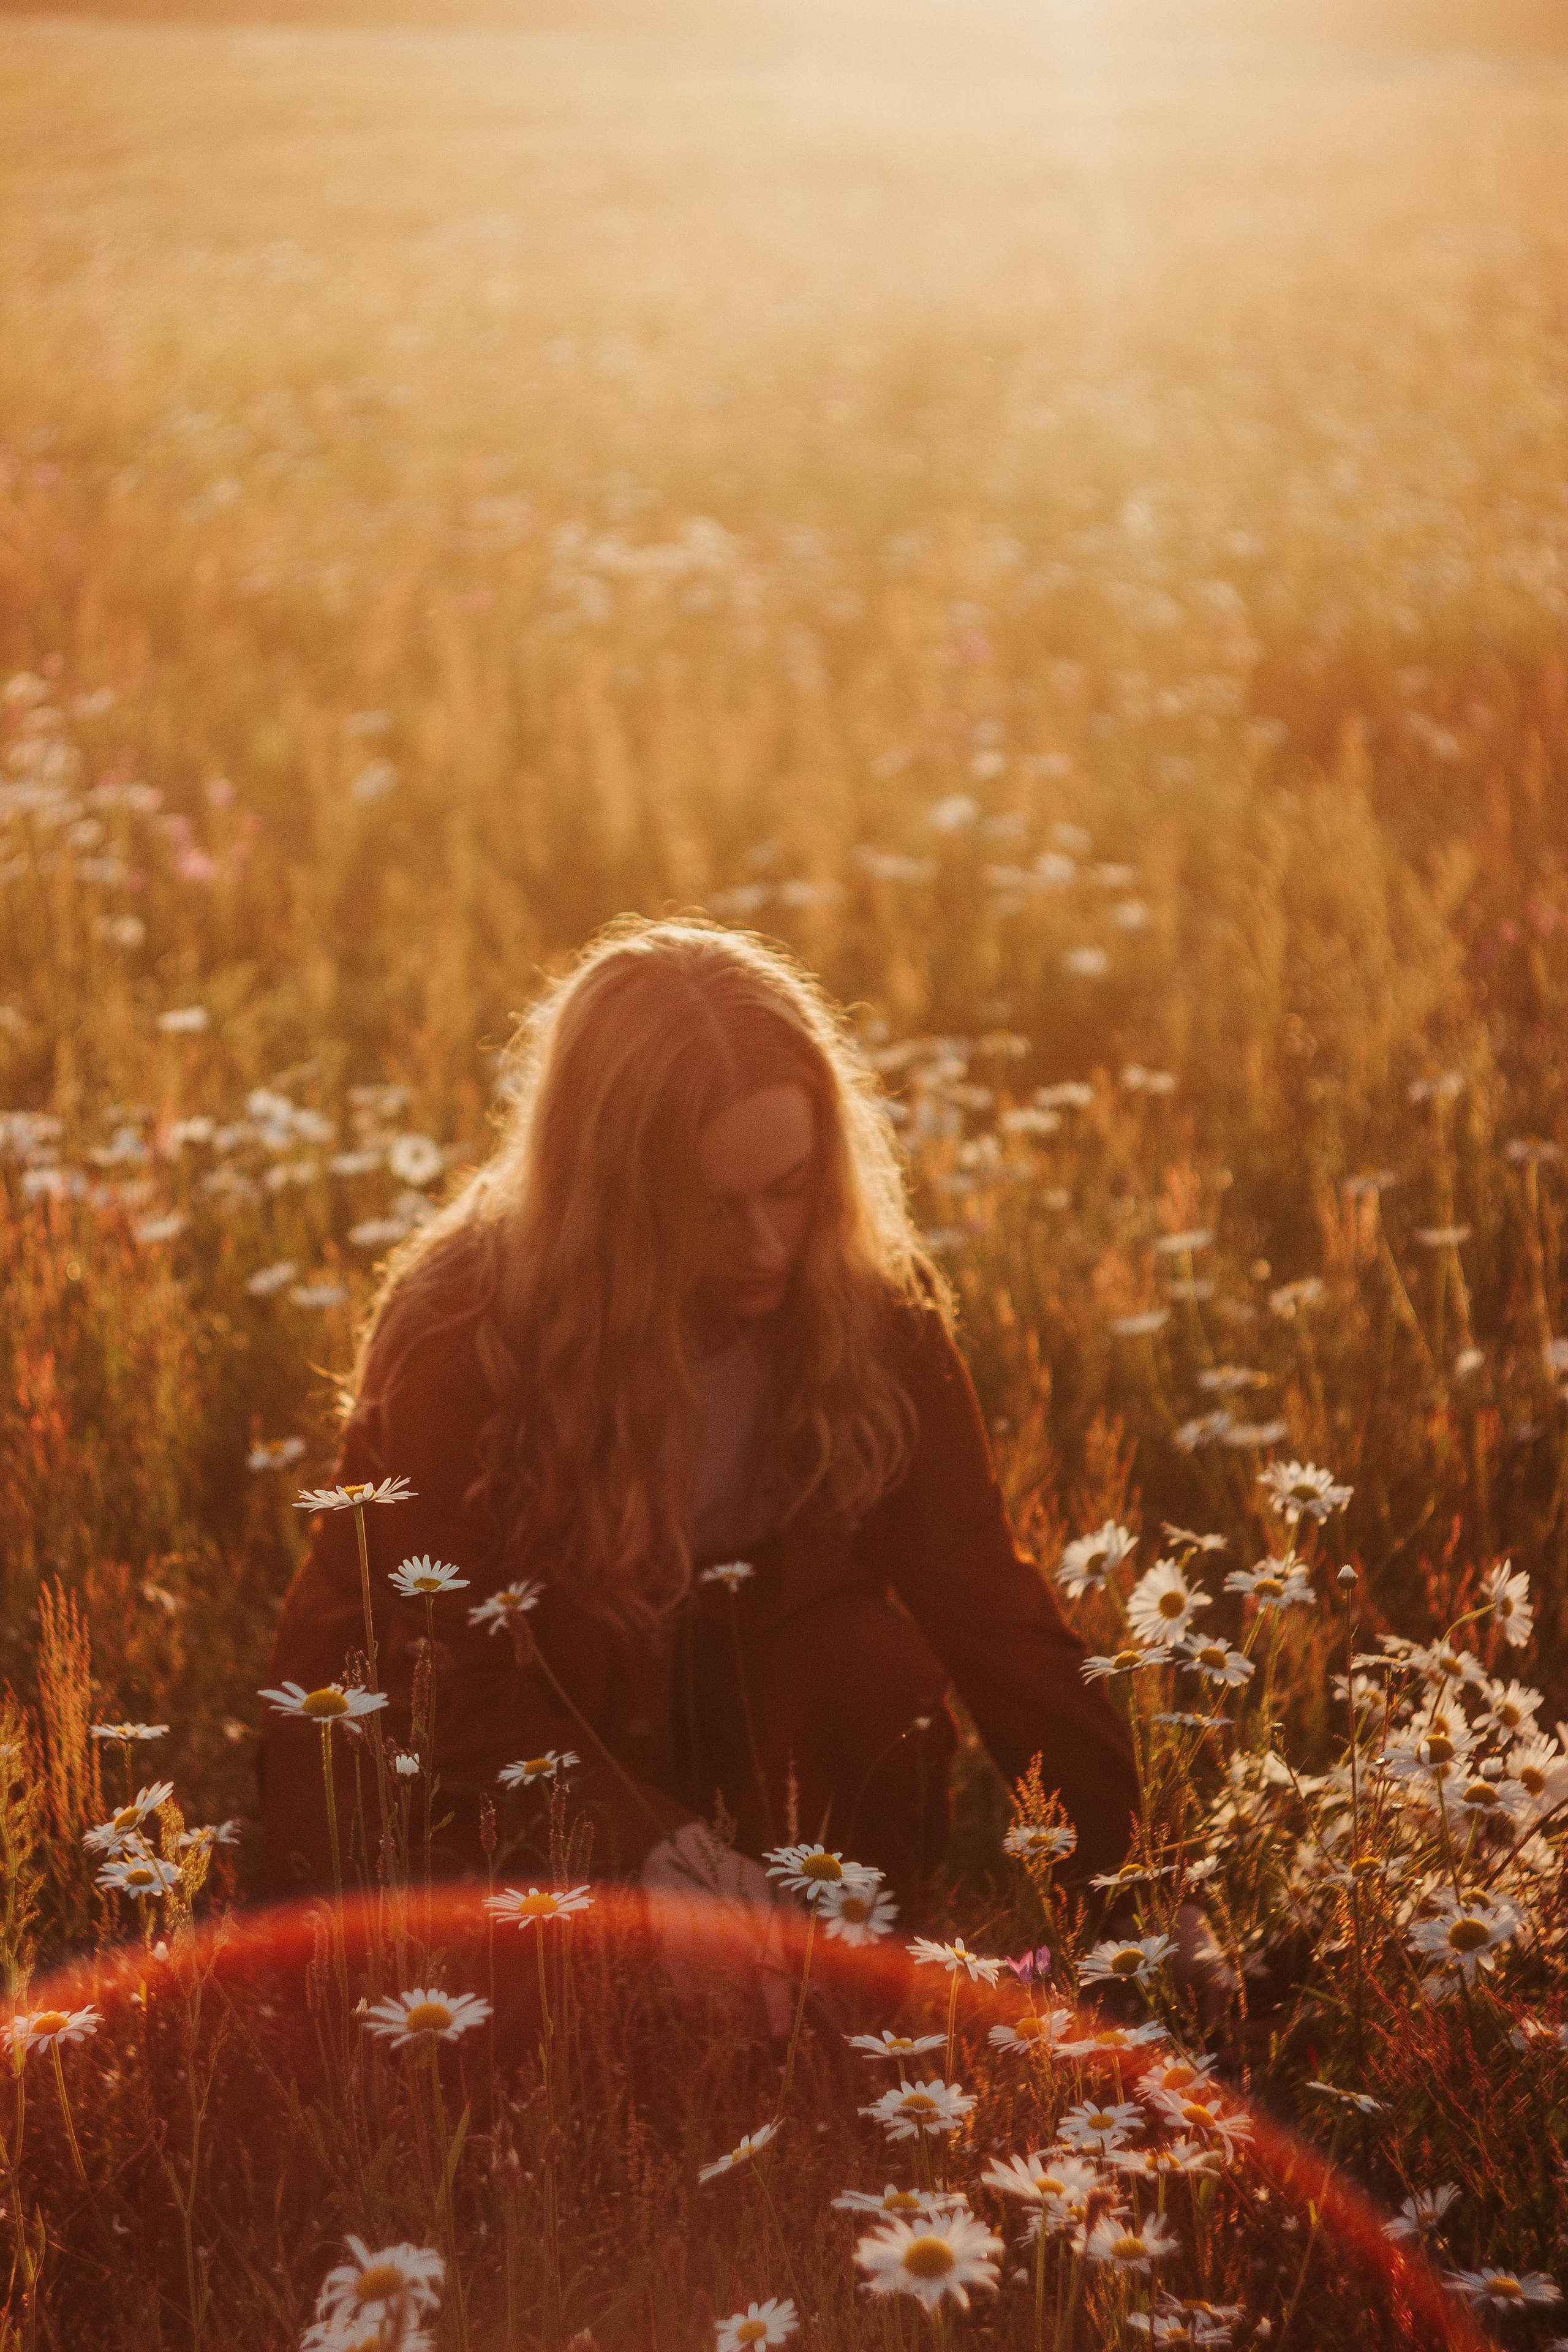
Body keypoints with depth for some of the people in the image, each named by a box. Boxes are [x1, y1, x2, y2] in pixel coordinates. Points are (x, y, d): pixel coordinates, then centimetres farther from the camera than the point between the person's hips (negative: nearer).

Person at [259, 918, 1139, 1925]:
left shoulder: (873, 1304, -16)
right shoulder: (452, 1337, -27)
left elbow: (985, 1593, -15)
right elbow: (460, 1688, -25)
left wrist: (1127, 1855, -23)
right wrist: (652, 1849, -39)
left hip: (698, 1721, 3)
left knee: (875, 1667, -26)